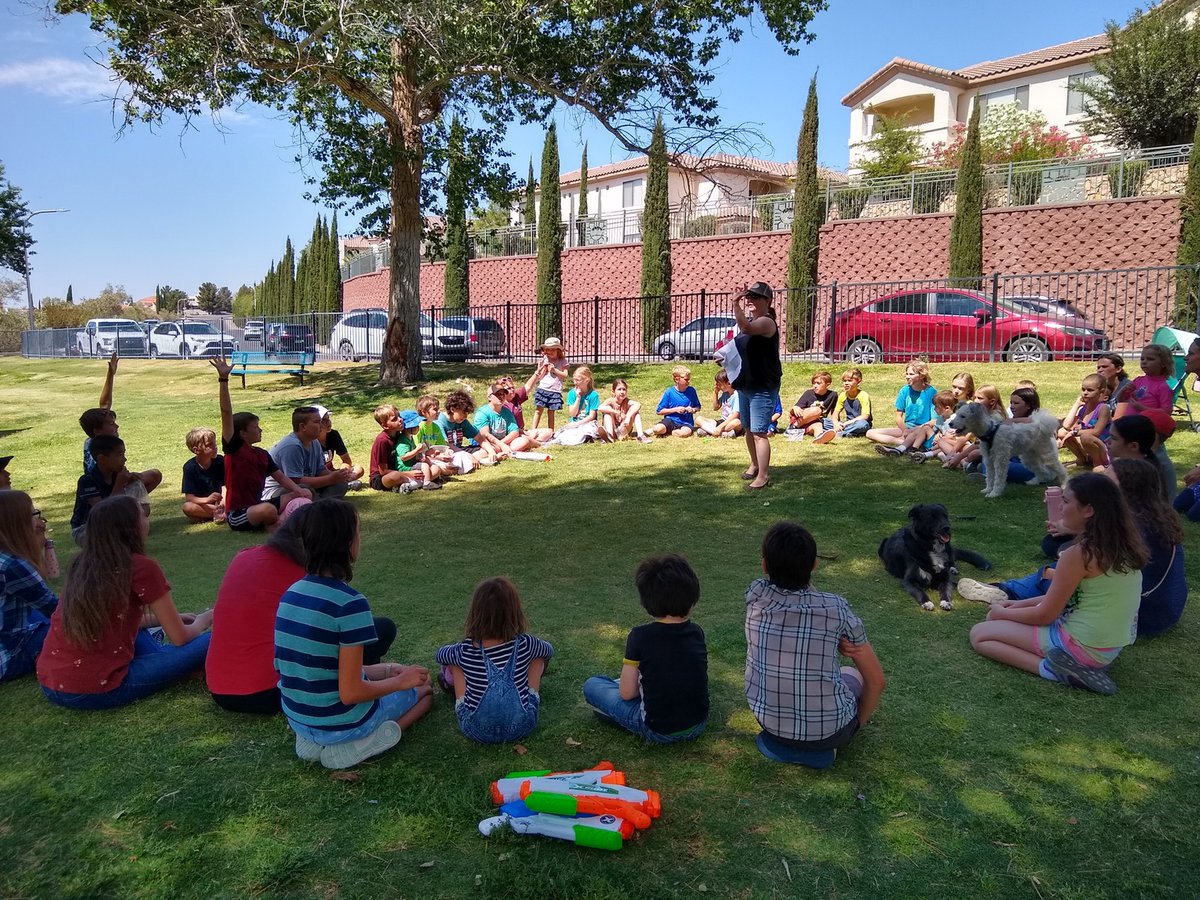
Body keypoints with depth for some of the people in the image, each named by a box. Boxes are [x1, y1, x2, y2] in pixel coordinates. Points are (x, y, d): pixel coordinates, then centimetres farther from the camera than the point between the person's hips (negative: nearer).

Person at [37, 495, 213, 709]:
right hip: (97, 690, -8)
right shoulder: (141, 567, -10)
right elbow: (180, 638, -2)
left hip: (49, 686, 8)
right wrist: (201, 621, 19)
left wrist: (168, 619, 32)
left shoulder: (82, 565, 11)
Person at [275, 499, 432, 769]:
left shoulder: (291, 593, -2)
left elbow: (312, 665, 9)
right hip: (339, 723, -7)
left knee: (391, 669, 29)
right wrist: (401, 681, -6)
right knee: (423, 686, 19)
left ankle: (316, 740, 11)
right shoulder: (350, 603, -25)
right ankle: (350, 746, 0)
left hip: (297, 719, 7)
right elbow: (350, 693, -24)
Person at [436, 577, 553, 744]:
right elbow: (549, 650, 10)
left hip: (476, 730, 0)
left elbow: (440, 654, 10)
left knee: (451, 659, 12)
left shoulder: (464, 651, -16)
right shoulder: (525, 644, -16)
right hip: (522, 726, 0)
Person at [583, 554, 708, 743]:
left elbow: (626, 693, -11)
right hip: (698, 725, 5)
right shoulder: (696, 632, -5)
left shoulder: (640, 636, -17)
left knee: (591, 685, 7)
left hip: (658, 732, -5)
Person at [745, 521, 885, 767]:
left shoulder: (755, 596, -12)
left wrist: (832, 640, -7)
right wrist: (858, 722, 13)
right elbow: (877, 681, -4)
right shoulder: (836, 608, -15)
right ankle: (820, 744, 10)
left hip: (766, 719, 3)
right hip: (828, 731, -2)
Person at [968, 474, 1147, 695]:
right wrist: (1024, 603, 13)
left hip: (1083, 647, -9)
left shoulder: (1079, 554, -24)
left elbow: (1044, 615, -14)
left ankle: (1053, 669, -11)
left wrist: (1003, 613, 3)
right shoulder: (1123, 544, 2)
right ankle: (1073, 666, 6)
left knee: (979, 635, 1)